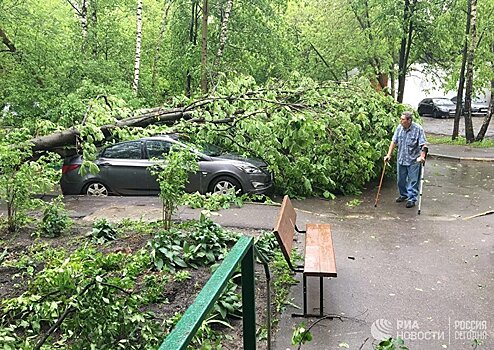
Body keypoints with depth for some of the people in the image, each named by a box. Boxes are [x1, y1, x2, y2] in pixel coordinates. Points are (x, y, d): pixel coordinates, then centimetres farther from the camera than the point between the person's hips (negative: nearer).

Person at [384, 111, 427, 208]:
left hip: (413, 160, -5)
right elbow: (394, 141, 4)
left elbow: (423, 144, -16)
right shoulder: (399, 128, -1)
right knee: (401, 180, 17)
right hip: (401, 159, 5)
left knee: (413, 181, 1)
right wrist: (389, 155, 1)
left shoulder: (418, 129, -15)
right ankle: (403, 195, 36)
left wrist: (422, 156, -28)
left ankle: (412, 199, 11)